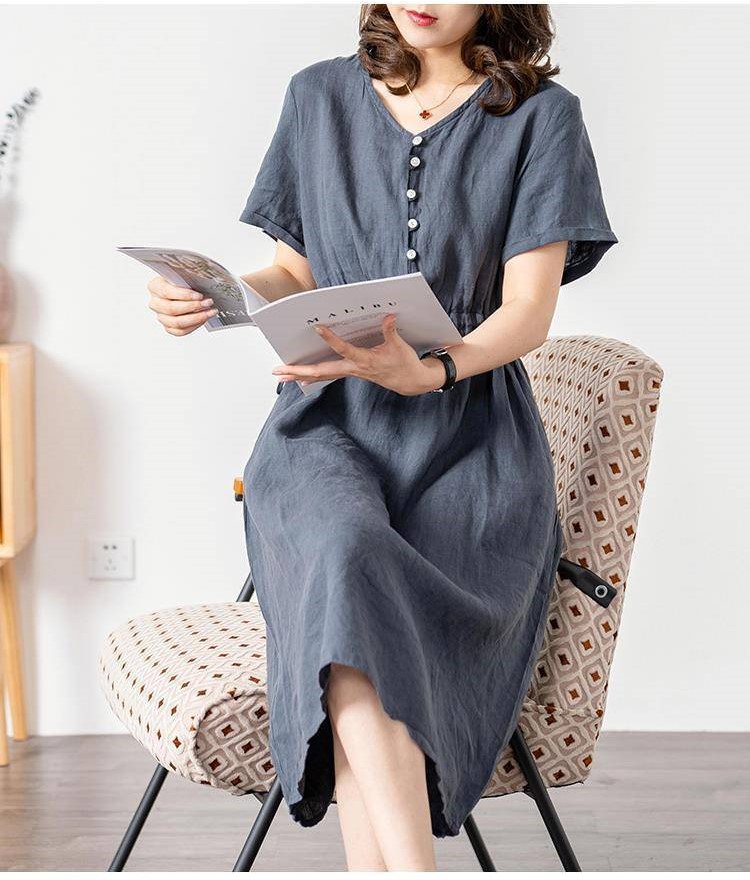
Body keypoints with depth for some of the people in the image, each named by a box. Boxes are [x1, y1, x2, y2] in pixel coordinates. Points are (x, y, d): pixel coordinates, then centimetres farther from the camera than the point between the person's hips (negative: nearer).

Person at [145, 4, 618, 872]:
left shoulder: (542, 116, 6)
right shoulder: (319, 97, 14)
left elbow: (529, 310, -3)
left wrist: (431, 370, -23)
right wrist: (213, 296, -4)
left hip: (467, 435, -1)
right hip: (326, 421, 1)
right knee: (344, 552, -34)